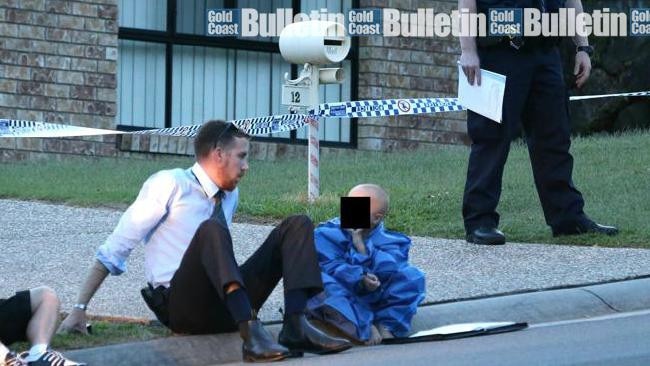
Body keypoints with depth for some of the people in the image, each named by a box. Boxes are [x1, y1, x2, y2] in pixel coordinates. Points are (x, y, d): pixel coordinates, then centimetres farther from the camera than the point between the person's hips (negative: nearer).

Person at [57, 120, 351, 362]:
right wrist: (79, 309, -10)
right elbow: (113, 250, -5)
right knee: (211, 230, -35)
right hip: (182, 307, -7)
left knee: (298, 226, -5)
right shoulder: (170, 185, -5)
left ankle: (296, 327, -27)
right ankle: (251, 335, -50)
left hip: (228, 304, 7)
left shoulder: (230, 195, 15)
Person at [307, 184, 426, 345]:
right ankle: (363, 329, -38)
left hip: (376, 299, 2)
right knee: (323, 281, -33)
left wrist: (362, 247, -22)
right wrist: (359, 279, -31)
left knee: (412, 277, -14)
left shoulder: (390, 241, 2)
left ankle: (388, 324, -24)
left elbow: (390, 270, -16)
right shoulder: (327, 234, -2)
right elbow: (328, 266, -17)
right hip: (341, 299, -2)